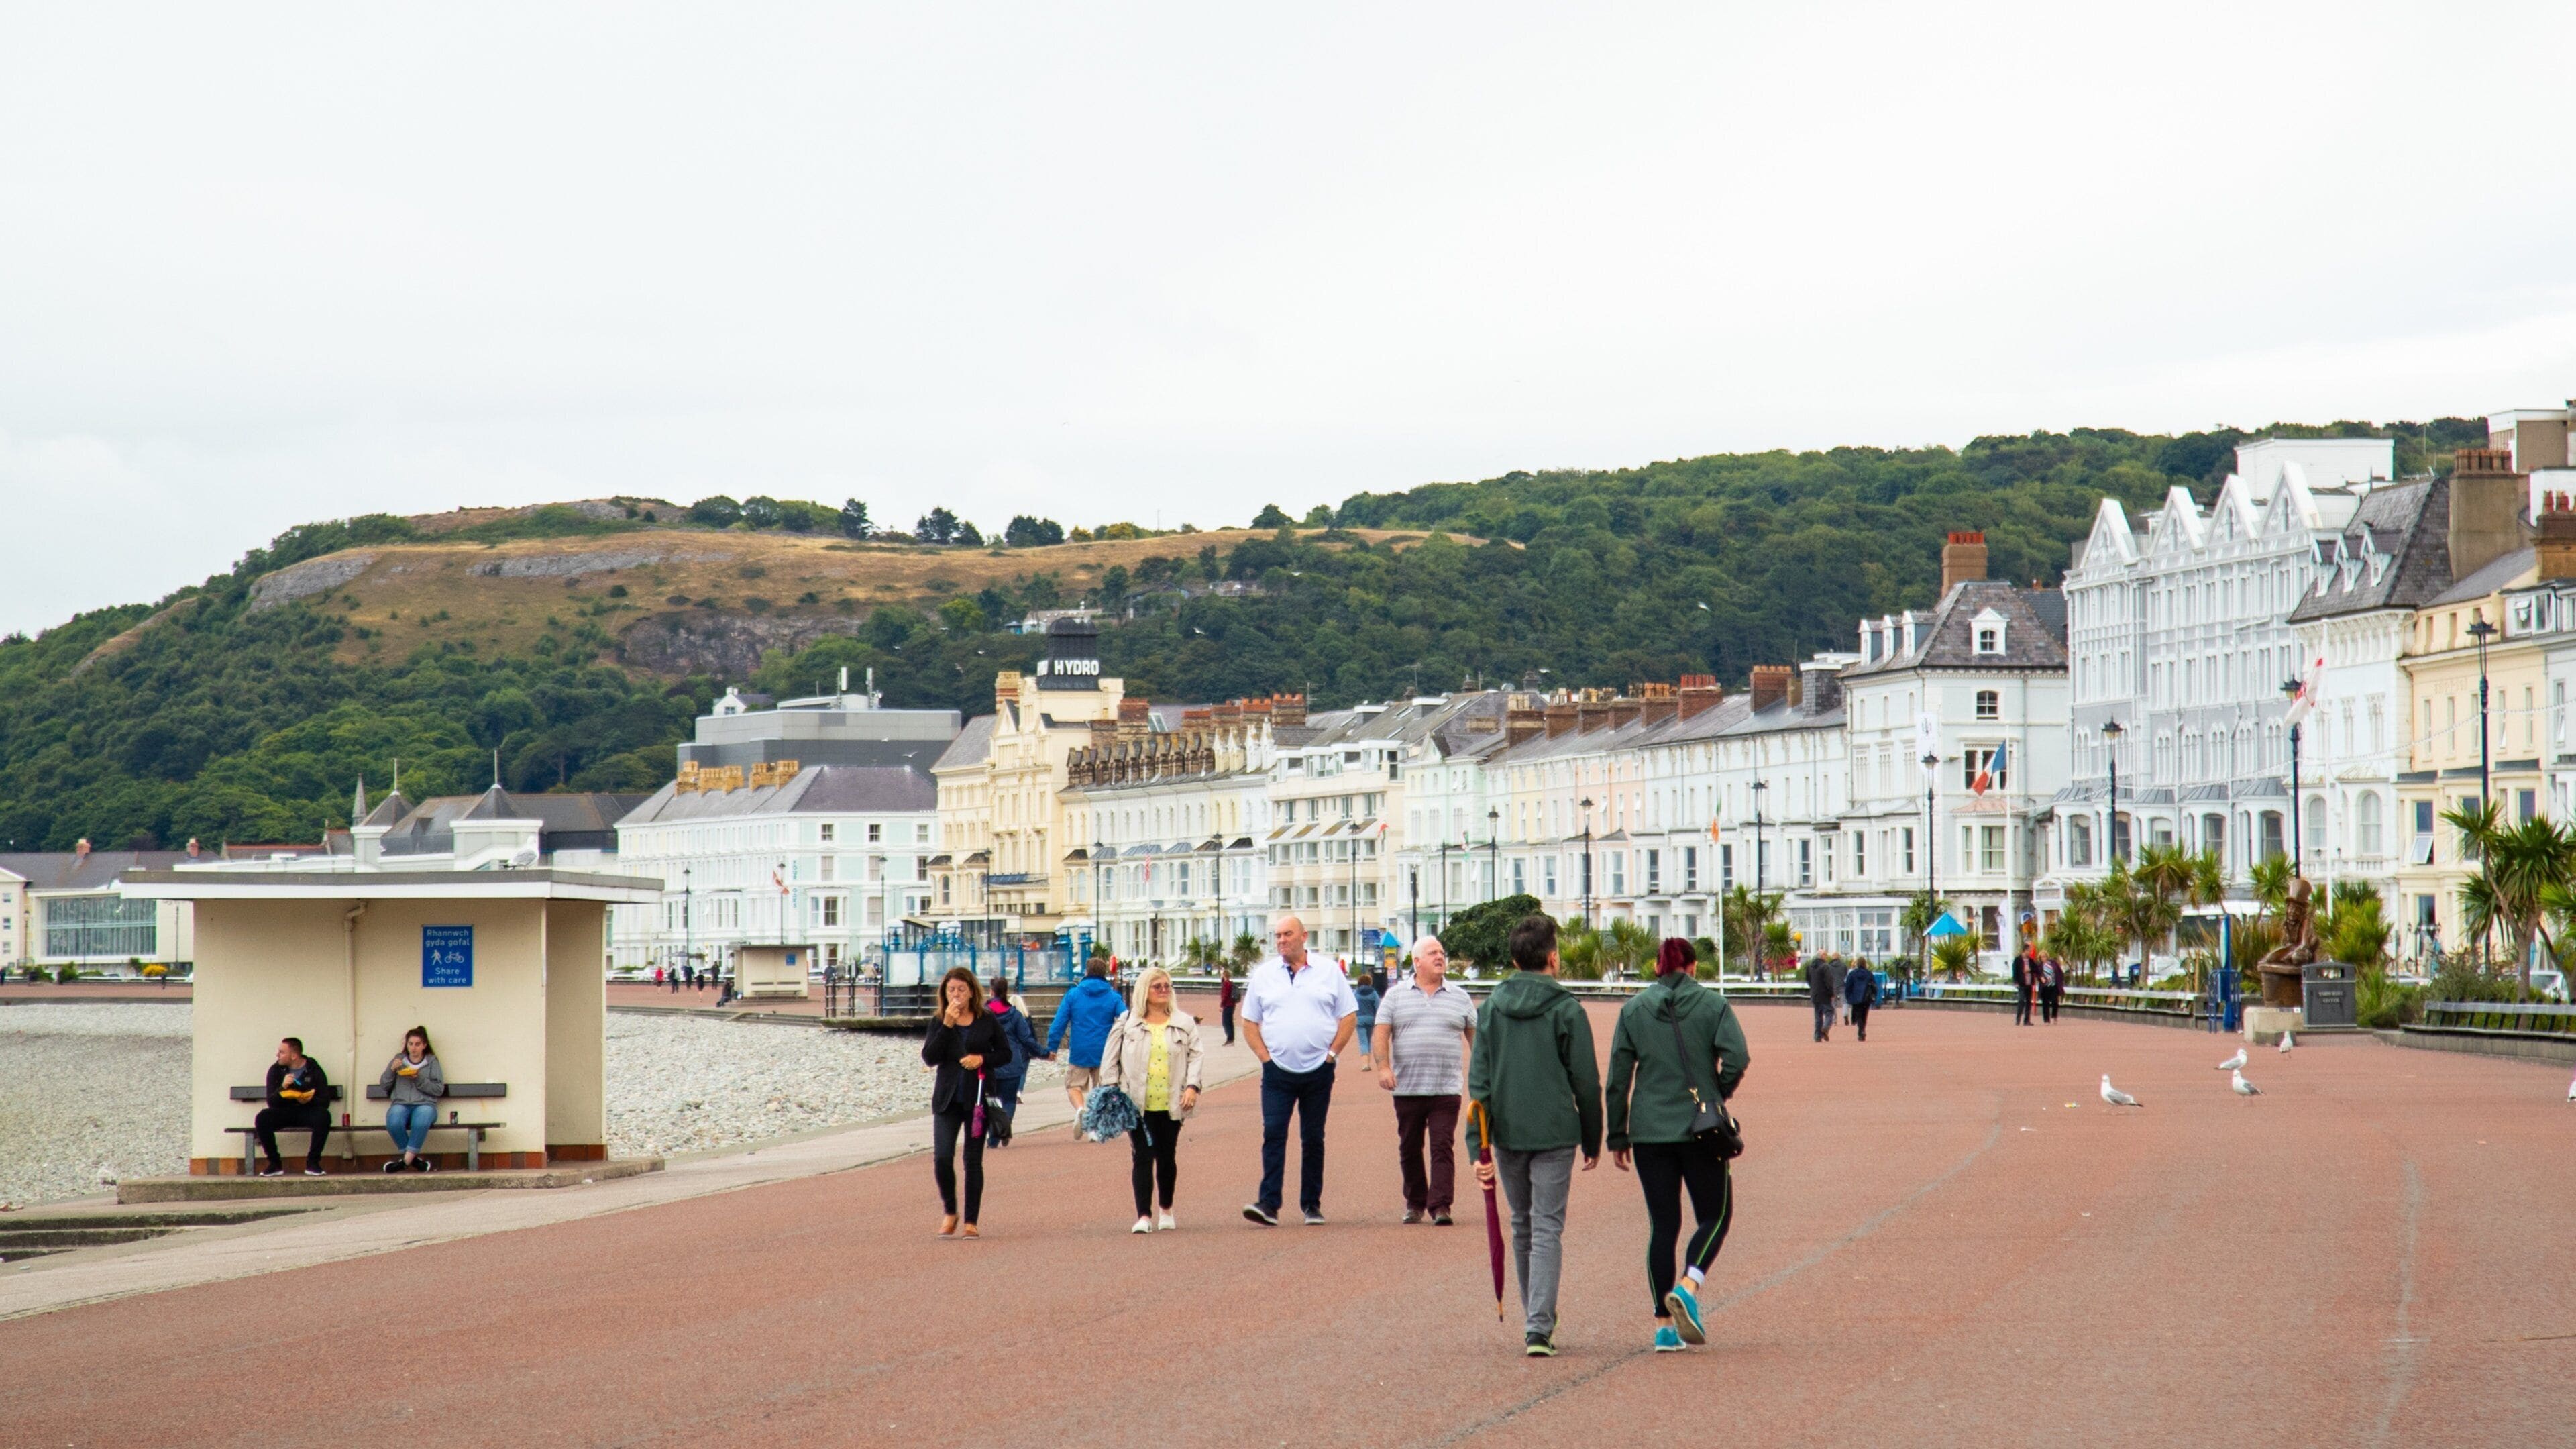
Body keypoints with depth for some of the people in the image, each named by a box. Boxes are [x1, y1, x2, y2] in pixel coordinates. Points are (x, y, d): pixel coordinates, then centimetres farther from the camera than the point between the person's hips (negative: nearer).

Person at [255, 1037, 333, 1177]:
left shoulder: (314, 1070, -4)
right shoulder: (276, 1070, 0)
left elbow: (325, 1102, -6)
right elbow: (271, 1102, -7)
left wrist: (309, 1101, -28)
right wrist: (282, 1088, -26)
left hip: (308, 1111, -1)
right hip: (284, 1112, 1)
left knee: (323, 1116, -35)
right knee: (262, 1118, -29)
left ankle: (312, 1162, -20)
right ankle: (275, 1164, -16)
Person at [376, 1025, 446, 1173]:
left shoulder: (432, 1062, 13)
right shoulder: (399, 1060, 19)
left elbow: (439, 1090, 3)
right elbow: (384, 1085, 17)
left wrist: (419, 1079, -9)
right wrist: (392, 1070, -1)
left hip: (425, 1104, -2)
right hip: (401, 1104, 2)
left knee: (421, 1122, -39)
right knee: (394, 1123, -35)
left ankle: (406, 1160, -27)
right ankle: (412, 1158, -17)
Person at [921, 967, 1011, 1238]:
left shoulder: (987, 1021, 3)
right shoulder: (938, 1022, 4)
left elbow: (1006, 1053, 6)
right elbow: (929, 1058, -8)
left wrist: (983, 1059, -12)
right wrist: (947, 1025, -14)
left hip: (978, 1098, -1)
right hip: (947, 1100, 1)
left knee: (973, 1160, 3)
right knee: (942, 1157, -11)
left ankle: (971, 1221, 11)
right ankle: (950, 1213, 11)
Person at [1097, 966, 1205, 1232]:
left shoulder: (1184, 1024, 9)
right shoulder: (1127, 1023, 6)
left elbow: (1195, 1056, 8)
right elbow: (1110, 1058, 7)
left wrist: (1192, 1086, -5)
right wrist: (1111, 1090, -3)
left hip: (1171, 1104, 1)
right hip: (1138, 1104, -1)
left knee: (1167, 1157, 9)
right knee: (1143, 1157, -7)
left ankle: (1166, 1210, 27)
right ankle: (1144, 1216, -8)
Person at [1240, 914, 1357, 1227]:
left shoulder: (1329, 972, 5)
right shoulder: (1263, 975, 7)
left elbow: (1349, 1016, 6)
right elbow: (1250, 1022, 11)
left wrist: (1332, 1052, -3)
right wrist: (1264, 1055, -2)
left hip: (1318, 1071, 0)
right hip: (1278, 1070, 0)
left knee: (1313, 1139, 6)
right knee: (1273, 1134, -11)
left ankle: (1312, 1205, 13)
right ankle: (1269, 1204, -15)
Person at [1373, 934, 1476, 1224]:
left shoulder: (1460, 999, 10)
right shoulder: (1396, 996, 7)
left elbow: (1475, 1036, 16)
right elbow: (1381, 1034, 1)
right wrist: (1383, 1066, -14)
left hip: (1446, 1089, -1)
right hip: (1407, 1089, 1)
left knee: (1443, 1148, -8)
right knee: (1409, 1149, 7)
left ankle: (1440, 1206, -11)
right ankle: (1414, 1204, 19)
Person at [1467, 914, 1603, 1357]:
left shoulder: (1492, 1007, 3)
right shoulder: (1567, 1010, -7)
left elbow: (1479, 1080, 0)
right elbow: (1586, 1083, -4)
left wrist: (1480, 1144, 1)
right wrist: (1592, 1141, 7)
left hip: (1506, 1134, 3)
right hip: (1554, 1135, -3)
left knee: (1522, 1226, 17)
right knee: (1547, 1228, -1)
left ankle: (1535, 1322, 26)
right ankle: (1539, 1328, -11)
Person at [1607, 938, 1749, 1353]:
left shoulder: (1633, 1009, 4)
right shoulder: (1713, 1005, -1)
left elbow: (1618, 1077, 2)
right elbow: (1735, 1059, -14)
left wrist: (1617, 1136, 9)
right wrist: (1716, 1097, 4)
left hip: (1649, 1132, 2)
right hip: (1701, 1130, -2)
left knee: (1661, 1225, 7)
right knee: (1715, 1215, 11)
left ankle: (1664, 1325, 4)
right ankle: (1688, 1286, -14)